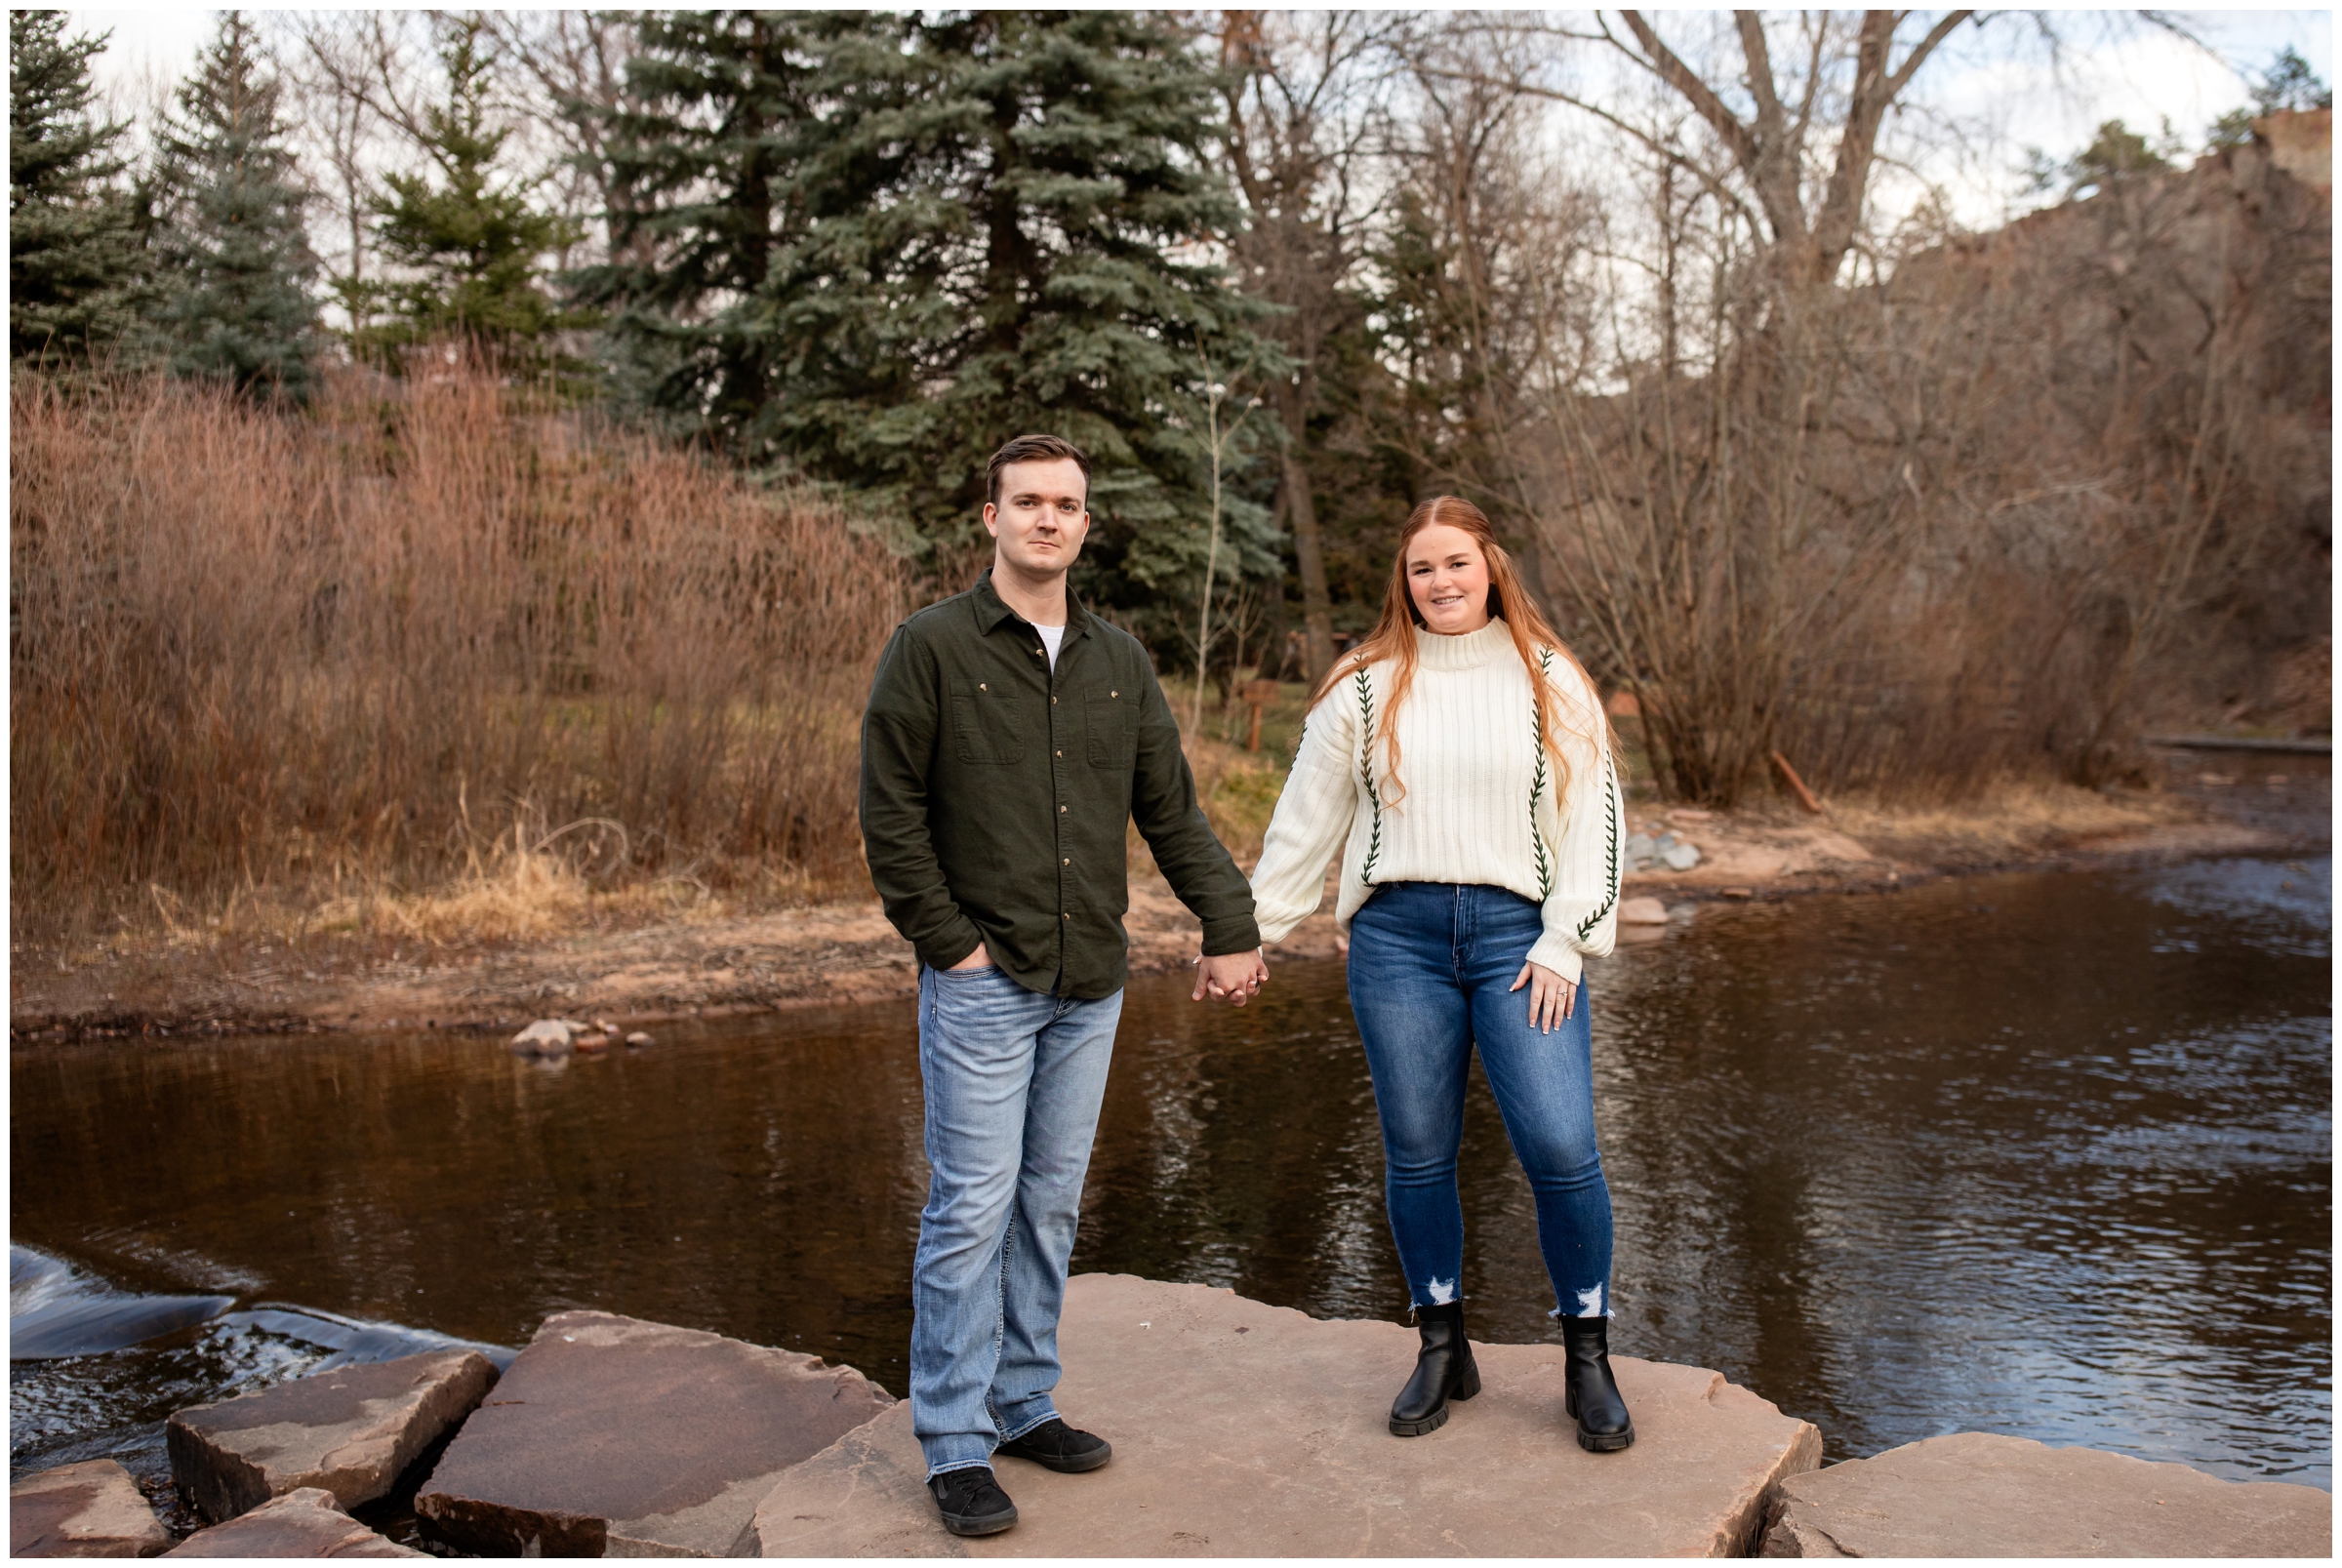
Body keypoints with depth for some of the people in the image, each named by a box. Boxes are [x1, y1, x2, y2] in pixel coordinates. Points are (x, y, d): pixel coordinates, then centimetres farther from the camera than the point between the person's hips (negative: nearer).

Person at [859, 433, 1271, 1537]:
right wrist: (948, 940, -10)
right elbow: (890, 812, -6)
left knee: (1051, 1204, 13)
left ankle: (1023, 1404, 26)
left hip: (1091, 986, 5)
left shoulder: (1119, 661, 11)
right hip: (983, 982, -5)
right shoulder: (933, 647, -5)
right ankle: (955, 1444, 8)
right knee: (973, 1207, -3)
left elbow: (1173, 811, 13)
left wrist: (1231, 930, 7)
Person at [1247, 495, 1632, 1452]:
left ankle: (1588, 1359, 11)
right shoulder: (1364, 690, 8)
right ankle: (1442, 1349, 24)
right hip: (1397, 935, 1)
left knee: (1560, 1148, -8)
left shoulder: (1550, 682, 7)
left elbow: (1591, 818, 5)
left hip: (1517, 934, -1)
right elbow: (1306, 818, 12)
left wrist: (1564, 945, -4)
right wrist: (1254, 928, 11)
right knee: (1417, 1152, 7)